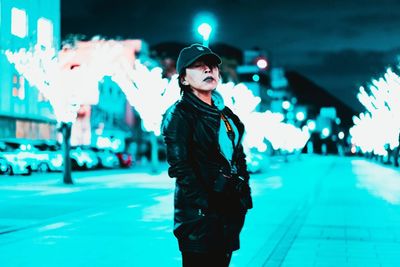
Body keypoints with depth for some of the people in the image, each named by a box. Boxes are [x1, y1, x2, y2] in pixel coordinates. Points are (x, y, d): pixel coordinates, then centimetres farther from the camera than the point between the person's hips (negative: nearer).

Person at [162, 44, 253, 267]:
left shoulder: (225, 114, 15)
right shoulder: (179, 115, -7)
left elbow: (239, 156, 19)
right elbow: (179, 167, -15)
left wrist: (245, 195, 8)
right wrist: (204, 206, -21)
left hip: (231, 211, 7)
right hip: (200, 214, -7)